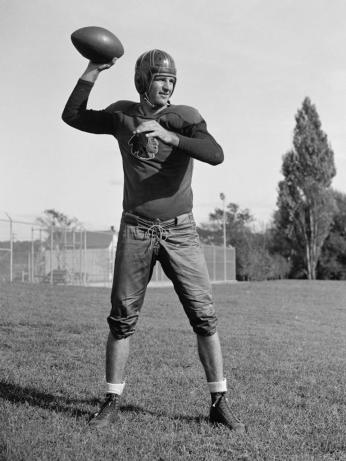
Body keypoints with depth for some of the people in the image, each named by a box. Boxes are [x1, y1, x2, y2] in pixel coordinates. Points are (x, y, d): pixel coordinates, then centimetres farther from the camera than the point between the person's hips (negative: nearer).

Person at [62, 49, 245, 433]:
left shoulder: (185, 117, -3)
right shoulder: (122, 115, 7)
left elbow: (216, 154, -19)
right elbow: (72, 116, 8)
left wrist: (166, 135, -30)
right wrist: (93, 70, 1)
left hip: (180, 231, -1)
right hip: (135, 231, 2)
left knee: (204, 317, -3)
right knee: (122, 319, 3)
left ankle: (219, 404, 8)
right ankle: (111, 404, 15)